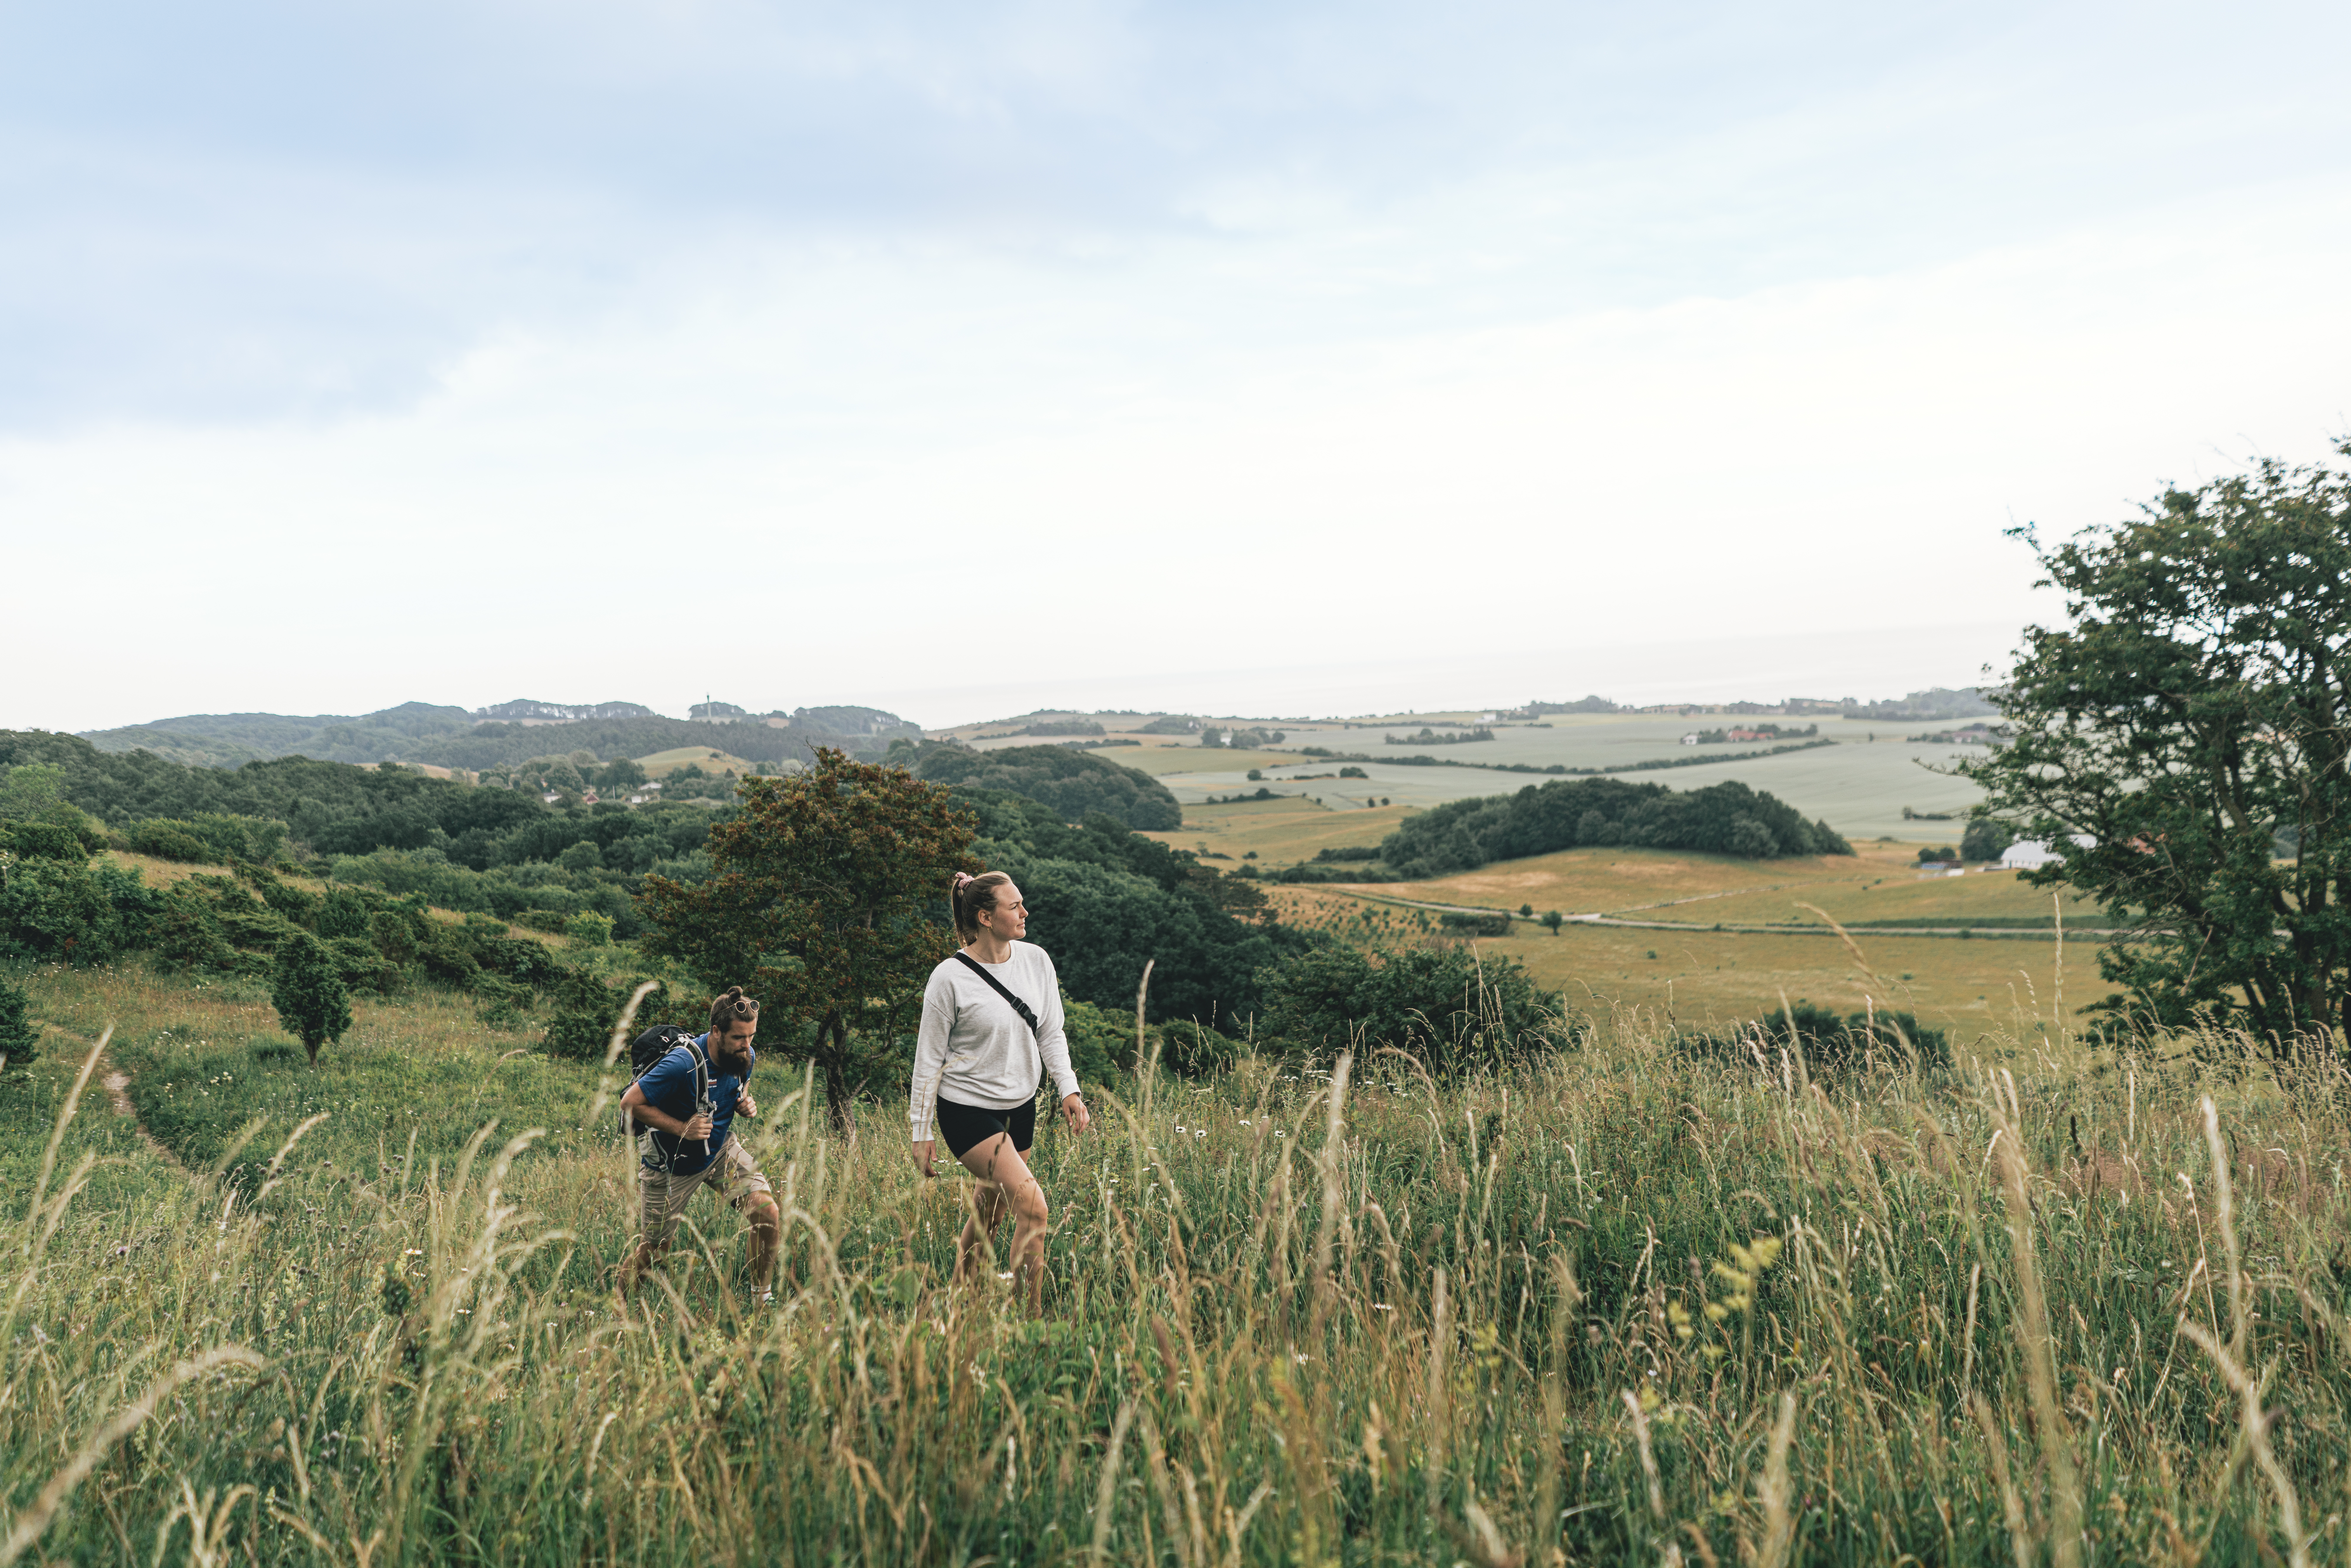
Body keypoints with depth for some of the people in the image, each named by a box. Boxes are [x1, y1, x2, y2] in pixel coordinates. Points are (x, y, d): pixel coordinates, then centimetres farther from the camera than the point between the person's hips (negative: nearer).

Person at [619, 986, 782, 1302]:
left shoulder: (747, 1057, -11)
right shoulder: (683, 1065, -32)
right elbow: (630, 1103, -25)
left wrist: (747, 1105, -11)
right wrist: (682, 1129, -29)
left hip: (721, 1151, 5)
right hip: (671, 1164, -5)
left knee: (768, 1214, -15)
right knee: (653, 1251, 8)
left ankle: (763, 1299, 3)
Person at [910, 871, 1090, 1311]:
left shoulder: (1036, 960, -1)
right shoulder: (949, 979, -15)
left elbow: (1051, 1034, 8)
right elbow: (929, 1060, -8)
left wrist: (1069, 1089, -5)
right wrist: (922, 1134, -6)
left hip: (1021, 1107, 6)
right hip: (968, 1110, -6)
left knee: (989, 1215, 13)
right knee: (1032, 1205, -18)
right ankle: (1031, 1314, -9)